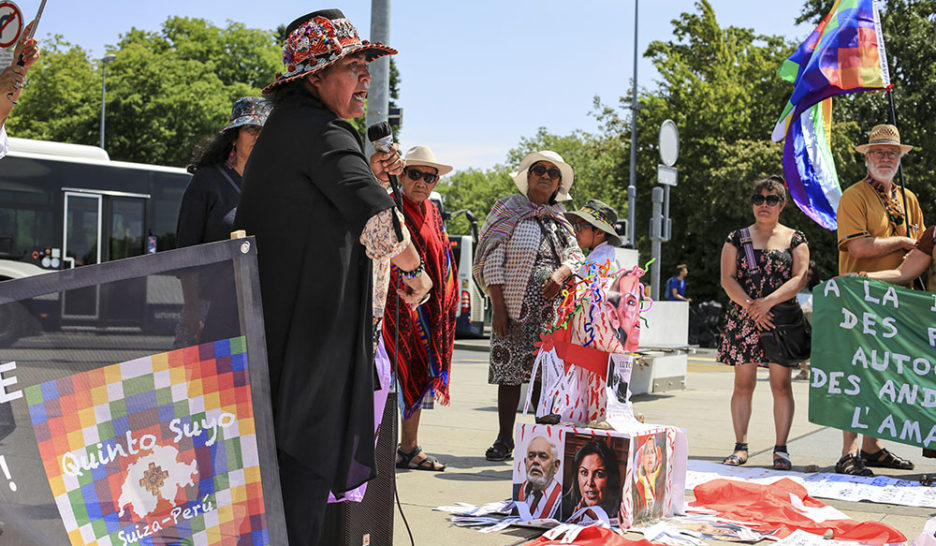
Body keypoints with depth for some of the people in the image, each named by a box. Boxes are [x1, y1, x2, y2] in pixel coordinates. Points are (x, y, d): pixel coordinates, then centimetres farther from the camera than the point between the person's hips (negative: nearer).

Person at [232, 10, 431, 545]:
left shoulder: (285, 126, 18)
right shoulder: (319, 130, -15)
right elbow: (376, 219, -23)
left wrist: (369, 175, 18)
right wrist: (414, 269, -7)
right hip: (307, 336, -10)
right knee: (304, 460, -6)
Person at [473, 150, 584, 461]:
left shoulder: (560, 220, 17)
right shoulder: (509, 209, 4)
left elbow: (577, 255, 13)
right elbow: (492, 260, -2)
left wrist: (562, 272, -12)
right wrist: (498, 306, -11)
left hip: (553, 305, 4)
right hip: (517, 304, -4)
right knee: (510, 372, -3)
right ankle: (504, 440, 5)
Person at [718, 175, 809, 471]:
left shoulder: (795, 239, 8)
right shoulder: (737, 238, 10)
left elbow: (799, 278, -3)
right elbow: (727, 278, 2)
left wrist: (768, 301, -15)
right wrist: (750, 306, -12)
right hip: (743, 319, 1)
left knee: (781, 383, -4)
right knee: (743, 383, 1)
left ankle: (781, 449, 2)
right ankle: (740, 446, 7)